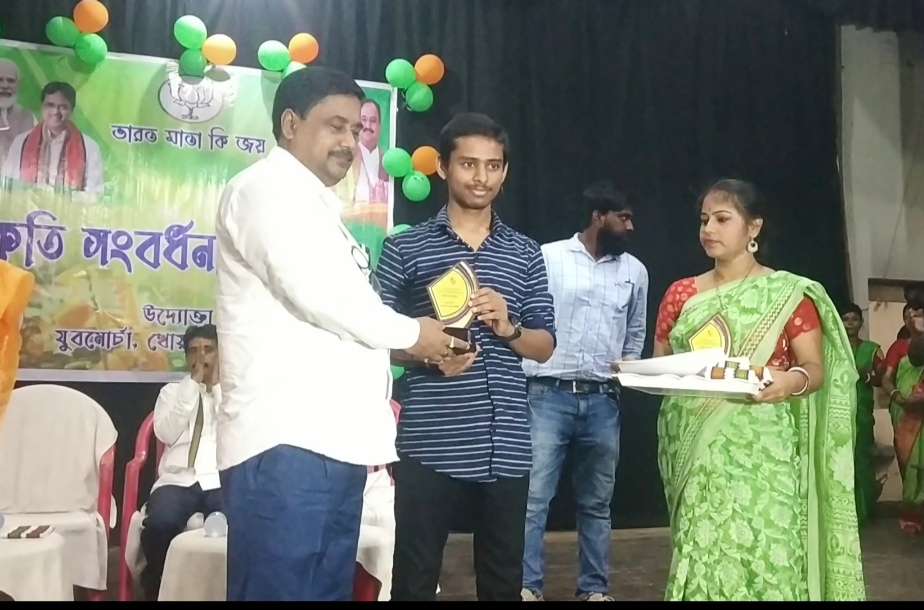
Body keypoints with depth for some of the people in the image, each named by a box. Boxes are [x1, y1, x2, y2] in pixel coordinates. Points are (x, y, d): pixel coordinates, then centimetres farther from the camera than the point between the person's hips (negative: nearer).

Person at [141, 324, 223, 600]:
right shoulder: (172, 390, 21)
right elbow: (166, 434, 2)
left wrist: (217, 387, 1)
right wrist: (193, 384, 1)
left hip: (220, 482, -1)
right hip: (178, 480, 1)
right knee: (160, 523, -34)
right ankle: (157, 590, -5)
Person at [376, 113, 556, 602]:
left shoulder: (525, 254, 10)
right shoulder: (404, 248, 2)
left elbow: (545, 347, 10)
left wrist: (507, 328, -10)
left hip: (506, 446, 3)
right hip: (428, 444, -2)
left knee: (503, 579, 13)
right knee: (415, 577, 6)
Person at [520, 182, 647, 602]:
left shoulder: (635, 271, 10)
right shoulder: (548, 257, -3)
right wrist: (521, 373, -5)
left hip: (603, 401, 4)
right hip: (548, 395, -3)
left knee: (596, 503, 12)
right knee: (533, 498, -3)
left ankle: (594, 588, 23)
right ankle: (527, 588, 8)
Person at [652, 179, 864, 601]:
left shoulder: (789, 294, 2)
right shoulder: (681, 294, 11)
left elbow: (816, 368, -1)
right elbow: (658, 365, 14)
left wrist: (793, 381, -23)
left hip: (758, 451, -2)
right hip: (695, 450, 3)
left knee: (761, 557, -7)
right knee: (702, 554, 1)